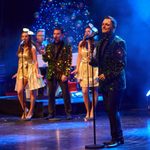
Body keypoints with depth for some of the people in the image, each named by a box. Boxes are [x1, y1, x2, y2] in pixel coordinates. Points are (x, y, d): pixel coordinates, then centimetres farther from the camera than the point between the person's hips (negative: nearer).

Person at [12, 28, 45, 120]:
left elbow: (35, 61, -7)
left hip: (31, 70, -5)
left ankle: (31, 111, 10)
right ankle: (25, 110, 9)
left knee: (32, 92, -1)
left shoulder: (32, 48, -6)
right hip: (22, 71, 5)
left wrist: (37, 73, -15)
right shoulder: (21, 47, 10)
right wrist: (18, 72, 18)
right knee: (19, 91, -8)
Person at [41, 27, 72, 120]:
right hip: (51, 74, 4)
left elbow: (69, 62, -5)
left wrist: (66, 74, -14)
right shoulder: (49, 46, 13)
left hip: (62, 74, -4)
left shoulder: (67, 47, 0)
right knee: (51, 94, 5)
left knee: (66, 94, -3)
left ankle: (68, 113, 7)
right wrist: (44, 54, -8)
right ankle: (51, 113, 13)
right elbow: (46, 60, 14)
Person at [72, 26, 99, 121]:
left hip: (94, 68, -2)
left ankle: (92, 111, 10)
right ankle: (88, 112, 9)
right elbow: (79, 56, 9)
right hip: (84, 68, 2)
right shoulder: (81, 44, 6)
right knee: (85, 91, -4)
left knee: (95, 91, 0)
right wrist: (77, 68, 3)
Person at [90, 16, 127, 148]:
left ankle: (117, 138, 2)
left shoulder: (119, 42, -10)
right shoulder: (101, 42, 14)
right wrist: (92, 60, -6)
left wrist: (107, 75, -18)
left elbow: (121, 64, -15)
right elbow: (99, 62, 16)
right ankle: (118, 137, 21)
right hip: (105, 82, 8)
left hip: (115, 83, -8)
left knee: (112, 110, -8)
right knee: (110, 110, 11)